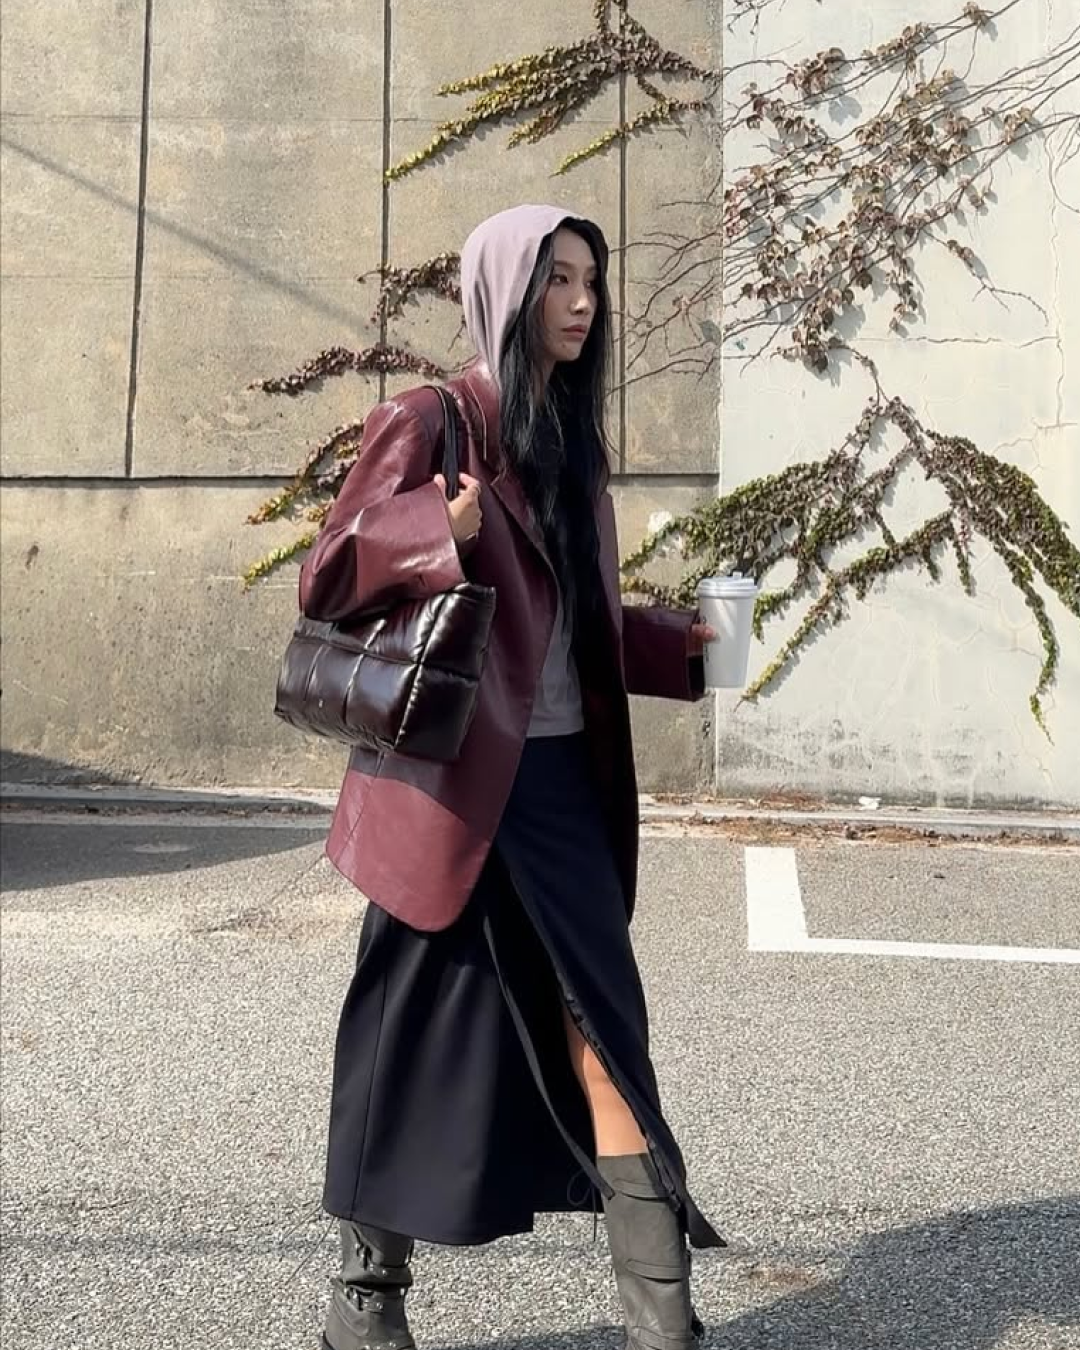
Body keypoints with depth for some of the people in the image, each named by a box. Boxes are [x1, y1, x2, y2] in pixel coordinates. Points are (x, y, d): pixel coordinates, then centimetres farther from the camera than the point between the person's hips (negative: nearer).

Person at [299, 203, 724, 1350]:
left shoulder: (569, 439, 16)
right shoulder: (431, 423, -4)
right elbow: (327, 579, -10)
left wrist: (683, 646, 8)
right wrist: (440, 526, -26)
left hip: (562, 775, 6)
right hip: (454, 778, -6)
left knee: (598, 1023, 0)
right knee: (418, 1034, 4)